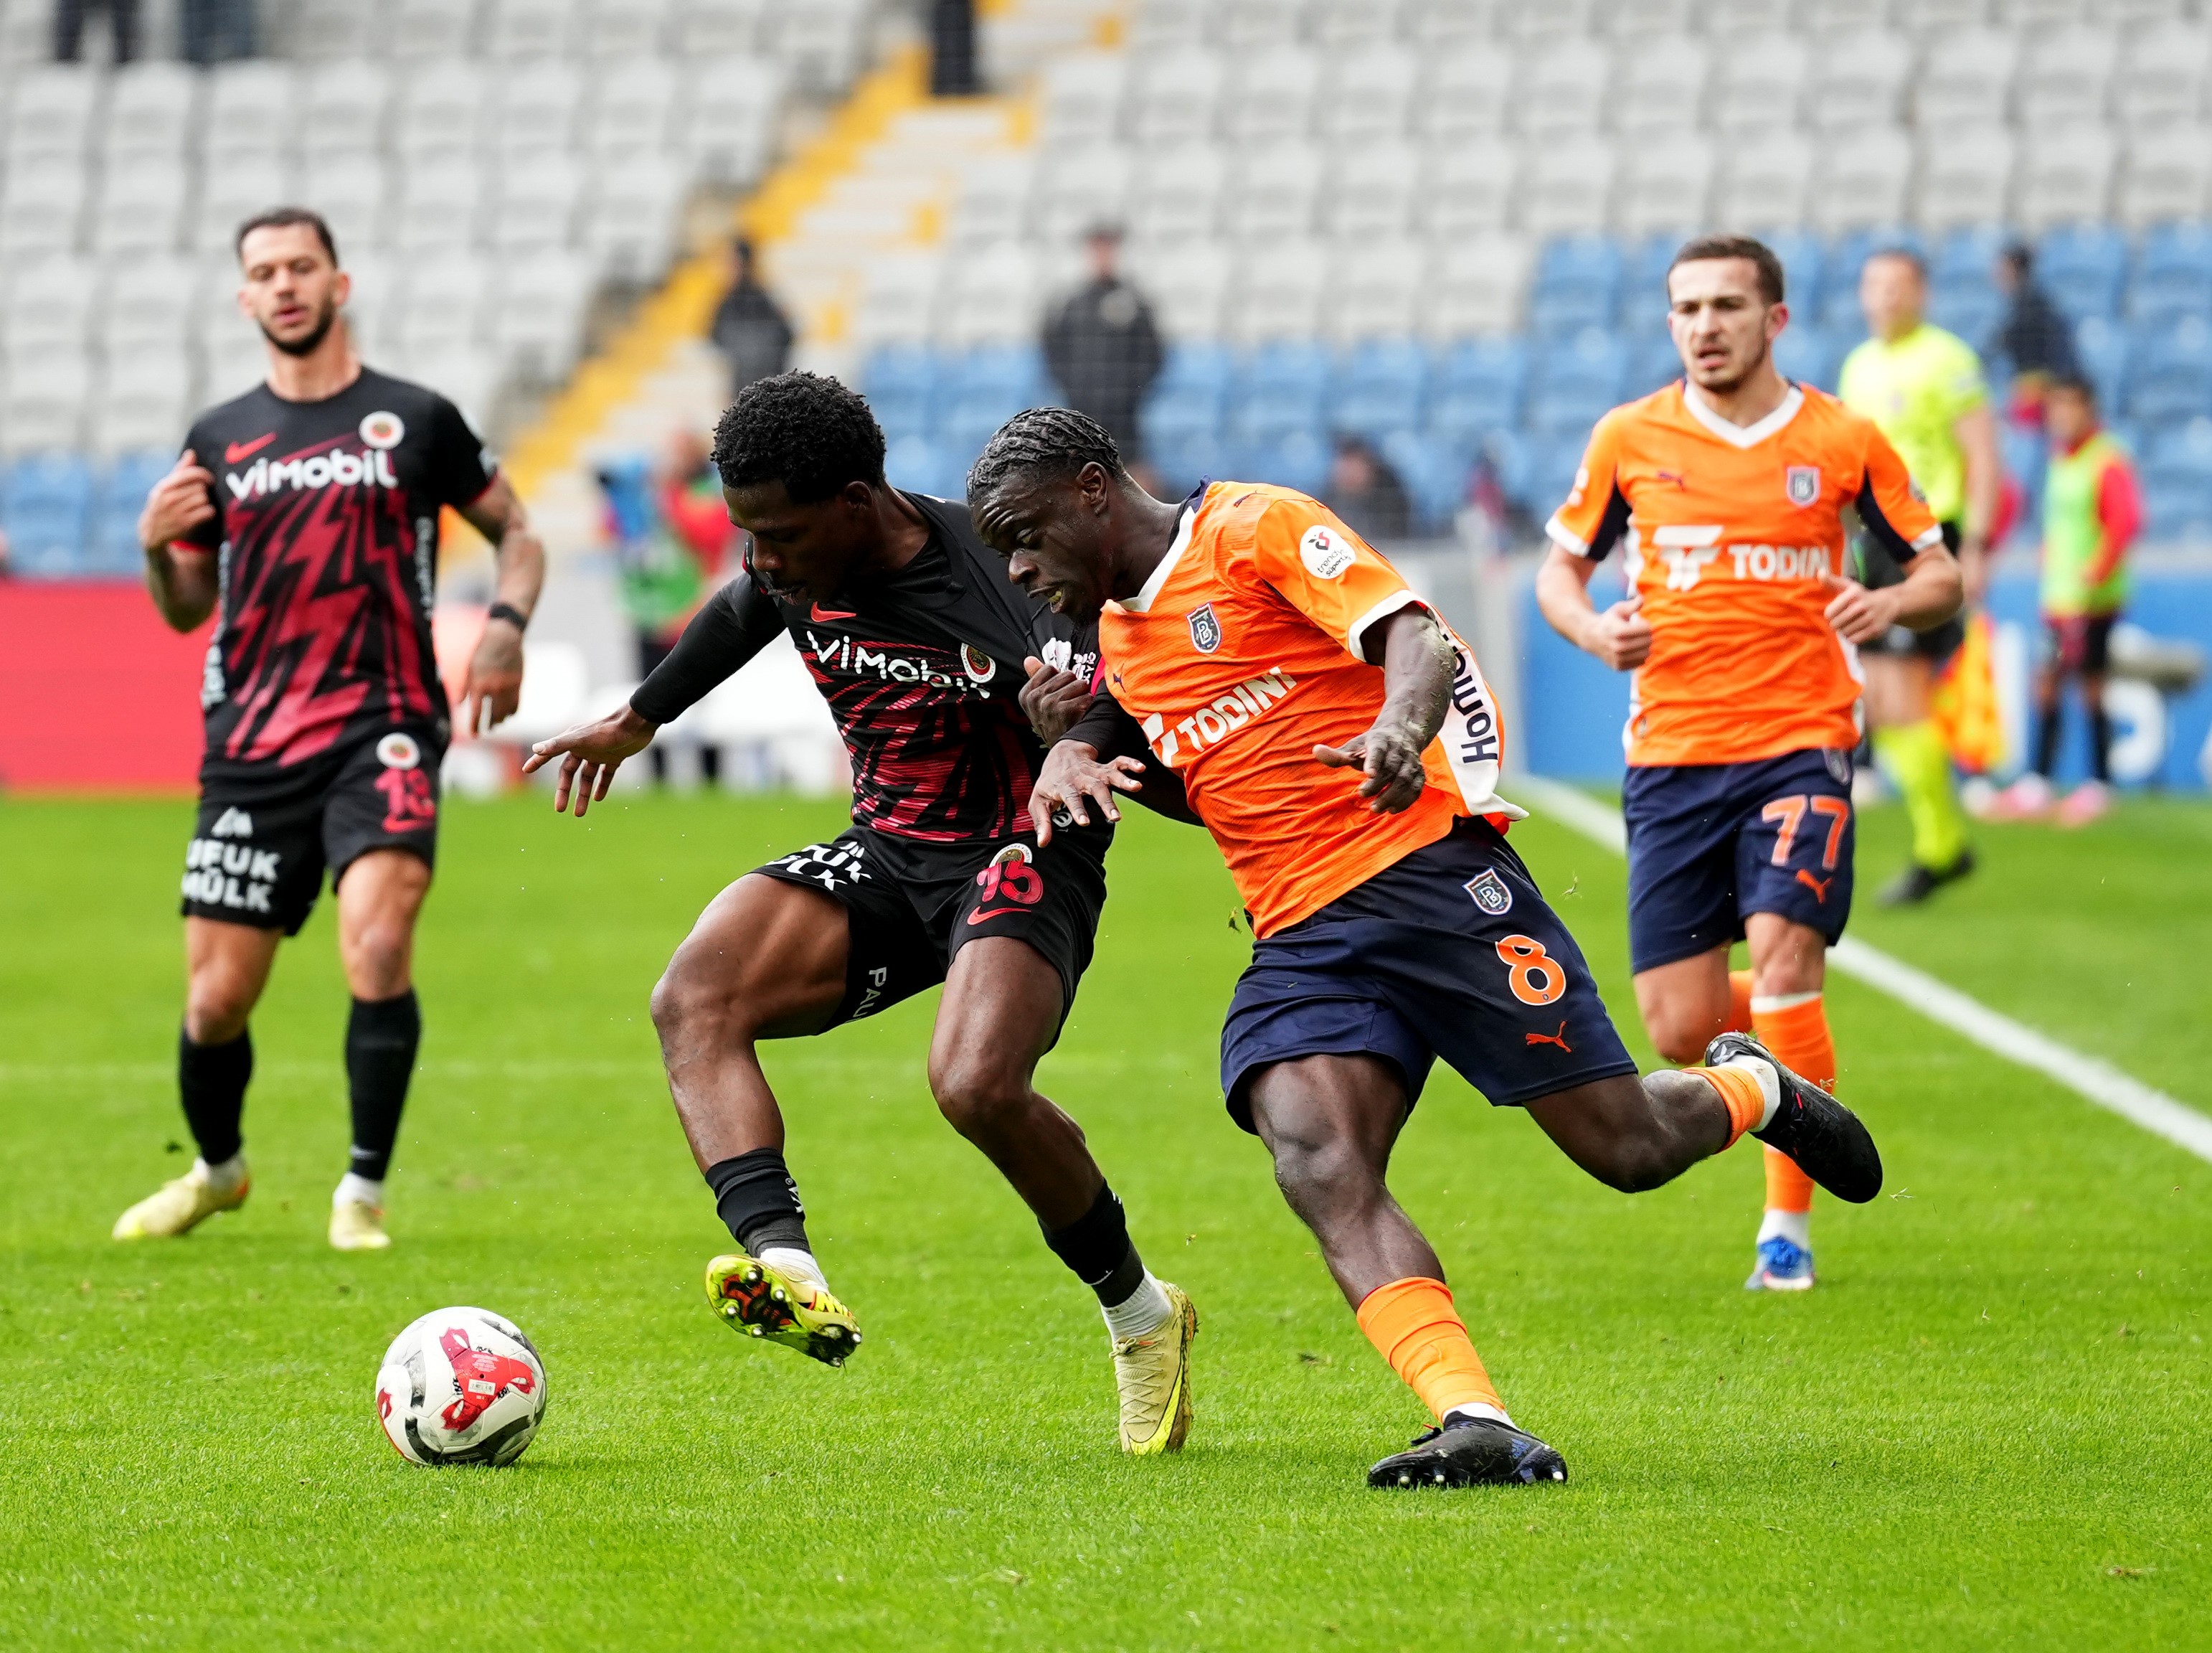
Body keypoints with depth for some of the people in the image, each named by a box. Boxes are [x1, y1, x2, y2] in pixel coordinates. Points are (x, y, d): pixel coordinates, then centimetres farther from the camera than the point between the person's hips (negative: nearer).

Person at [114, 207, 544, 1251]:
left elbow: (515, 532, 13)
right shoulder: (218, 440, 11)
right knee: (215, 1000, 2)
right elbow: (188, 608, 17)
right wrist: (156, 547, -4)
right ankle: (217, 1171, 31)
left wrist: (506, 626, -6)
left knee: (378, 947, -24)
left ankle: (364, 1193, -10)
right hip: (251, 744, 3)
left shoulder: (415, 420, 4)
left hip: (383, 729, -3)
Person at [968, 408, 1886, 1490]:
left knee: (1627, 1148, -5)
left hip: (1430, 867, -6)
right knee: (1319, 1171, -24)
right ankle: (1479, 1431, -35)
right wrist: (1069, 752, 9)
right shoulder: (1115, 637, 18)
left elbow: (1419, 641, -14)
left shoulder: (1254, 529, -4)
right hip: (1298, 942, 6)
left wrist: (1401, 727, -38)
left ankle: (1751, 1091, 31)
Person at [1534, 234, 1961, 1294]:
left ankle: (1789, 1227, -9)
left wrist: (1891, 603, -13)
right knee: (1682, 1032, -3)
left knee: (1783, 952, -22)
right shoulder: (1631, 439, 4)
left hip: (1799, 741, -2)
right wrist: (1591, 629, -7)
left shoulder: (1842, 441, 2)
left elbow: (1940, 576, 9)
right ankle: (1792, 1044, 35)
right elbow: (1560, 568, 15)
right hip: (1671, 756, 2)